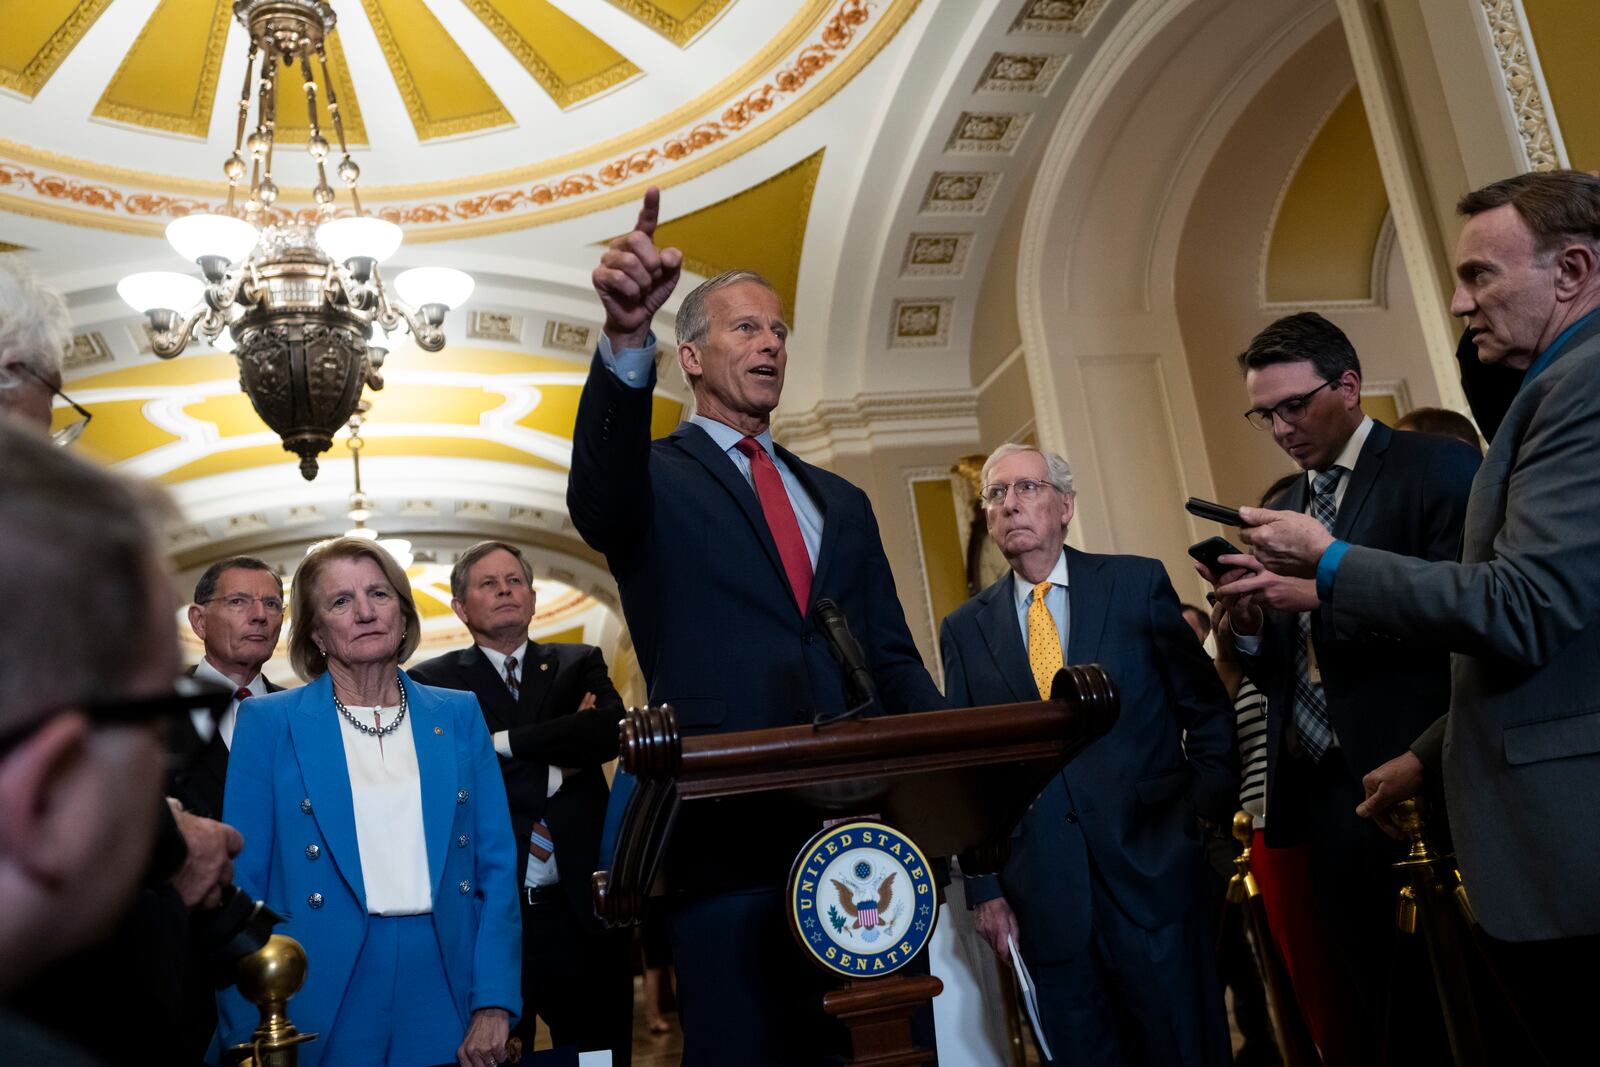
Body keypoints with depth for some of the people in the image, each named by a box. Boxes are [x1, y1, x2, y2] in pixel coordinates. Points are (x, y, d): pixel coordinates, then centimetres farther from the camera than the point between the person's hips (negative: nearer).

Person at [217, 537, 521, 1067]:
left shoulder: (460, 716, 4)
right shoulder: (268, 723, -1)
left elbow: (497, 867, 2)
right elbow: (242, 882, -2)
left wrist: (494, 1004, -5)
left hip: (445, 1000, 2)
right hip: (320, 1009, -2)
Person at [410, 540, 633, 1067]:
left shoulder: (580, 665, 11)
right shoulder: (432, 682, 4)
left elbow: (611, 730, -9)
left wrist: (503, 742, -11)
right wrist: (557, 770, -8)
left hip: (583, 910, 2)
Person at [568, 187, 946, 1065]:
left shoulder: (841, 502, 20)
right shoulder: (654, 480, 5)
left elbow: (893, 660, 16)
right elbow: (598, 504, -21)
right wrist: (625, 339, -37)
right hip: (729, 835, -4)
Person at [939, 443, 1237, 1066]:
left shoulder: (1139, 585, 2)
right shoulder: (965, 629, 7)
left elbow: (1206, 706, 6)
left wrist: (1206, 810, -2)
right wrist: (983, 888, 4)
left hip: (1153, 872, -1)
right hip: (1042, 893, 2)